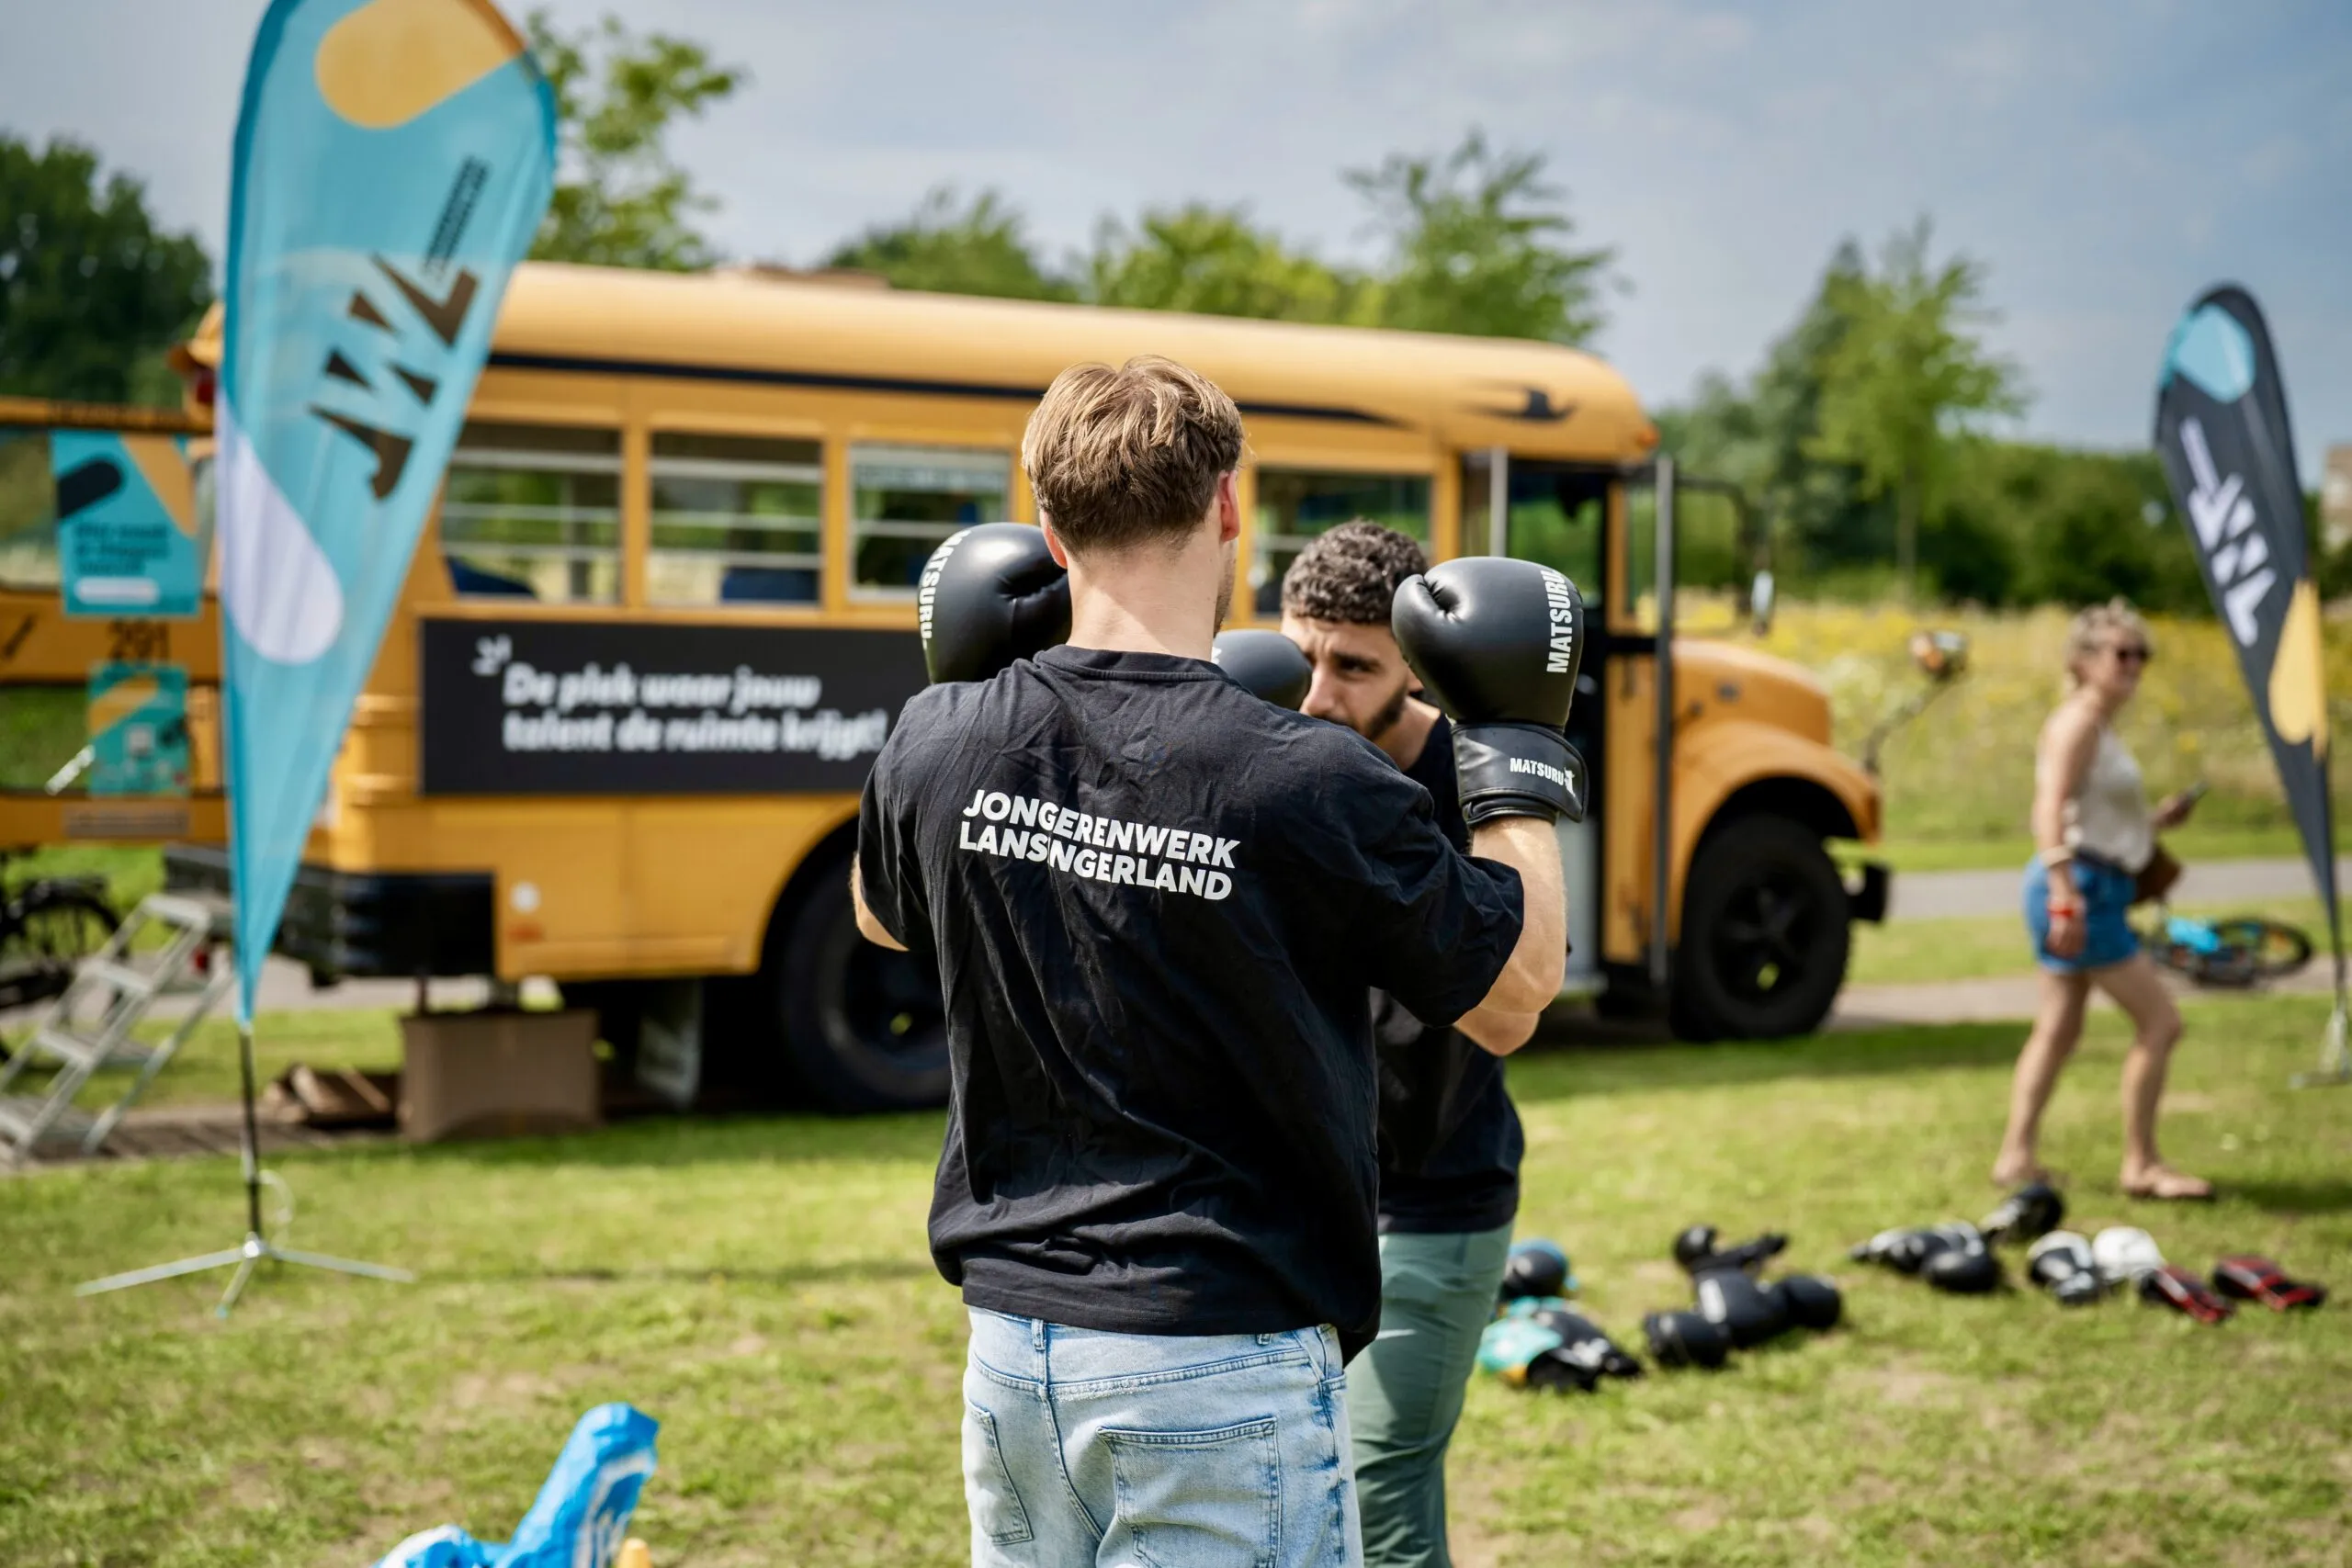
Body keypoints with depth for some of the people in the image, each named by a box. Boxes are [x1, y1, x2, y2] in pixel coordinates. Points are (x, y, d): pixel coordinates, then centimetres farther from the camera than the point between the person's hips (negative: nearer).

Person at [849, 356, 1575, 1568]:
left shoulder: (938, 744, -4)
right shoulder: (1310, 785, -19)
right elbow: (1518, 987, -5)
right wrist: (1517, 748, 7)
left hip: (1010, 1345, 6)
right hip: (1223, 1365, -5)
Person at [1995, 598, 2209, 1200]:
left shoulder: (2100, 727, 18)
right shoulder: (2077, 722, -12)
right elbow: (2049, 811, -23)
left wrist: (2158, 821, 12)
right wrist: (2065, 897, -31)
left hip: (2088, 891, 10)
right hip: (2080, 885, -10)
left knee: (2059, 1027, 12)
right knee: (2160, 1021, -7)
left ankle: (2016, 1156, 15)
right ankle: (2141, 1164, -1)